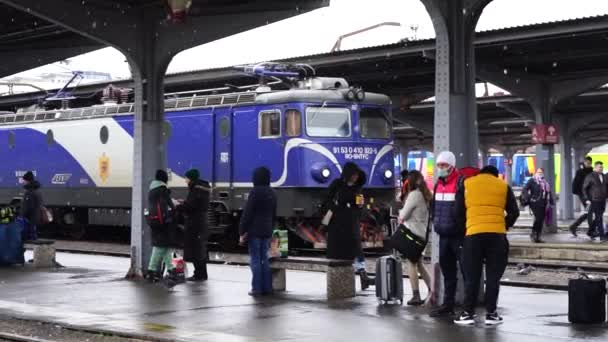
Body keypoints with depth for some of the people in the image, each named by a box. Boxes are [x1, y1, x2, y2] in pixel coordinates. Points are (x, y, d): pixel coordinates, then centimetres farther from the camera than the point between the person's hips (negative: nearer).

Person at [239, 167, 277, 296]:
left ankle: (257, 288, -4)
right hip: (266, 231, 7)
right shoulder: (272, 193, 11)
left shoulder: (255, 192, -12)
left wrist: (242, 230, -9)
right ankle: (267, 287, 11)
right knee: (264, 259, 12)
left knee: (255, 260, -3)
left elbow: (247, 213, -13)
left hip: (254, 231, -7)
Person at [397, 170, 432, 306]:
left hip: (413, 233, -8)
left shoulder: (414, 194, -13)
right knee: (419, 264, 16)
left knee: (412, 264, -2)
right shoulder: (426, 194, 11)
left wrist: (401, 214, 11)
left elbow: (403, 215, -10)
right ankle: (431, 290, 12)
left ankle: (416, 296, -4)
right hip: (423, 233, 8)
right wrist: (404, 217, 10)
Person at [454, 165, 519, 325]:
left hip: (473, 234, 0)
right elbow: (514, 212, 10)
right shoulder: (503, 186, 13)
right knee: (493, 276, 6)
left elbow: (458, 211, 9)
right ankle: (491, 313, 7)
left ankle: (468, 313, 7)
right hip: (497, 235, 0)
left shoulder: (466, 184, 12)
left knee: (472, 276, 7)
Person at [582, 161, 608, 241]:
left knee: (597, 218, 10)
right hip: (594, 201, -6)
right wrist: (586, 199, -10)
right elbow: (584, 188, -4)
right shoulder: (590, 177, -7)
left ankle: (591, 232, 24)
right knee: (599, 217, -9)